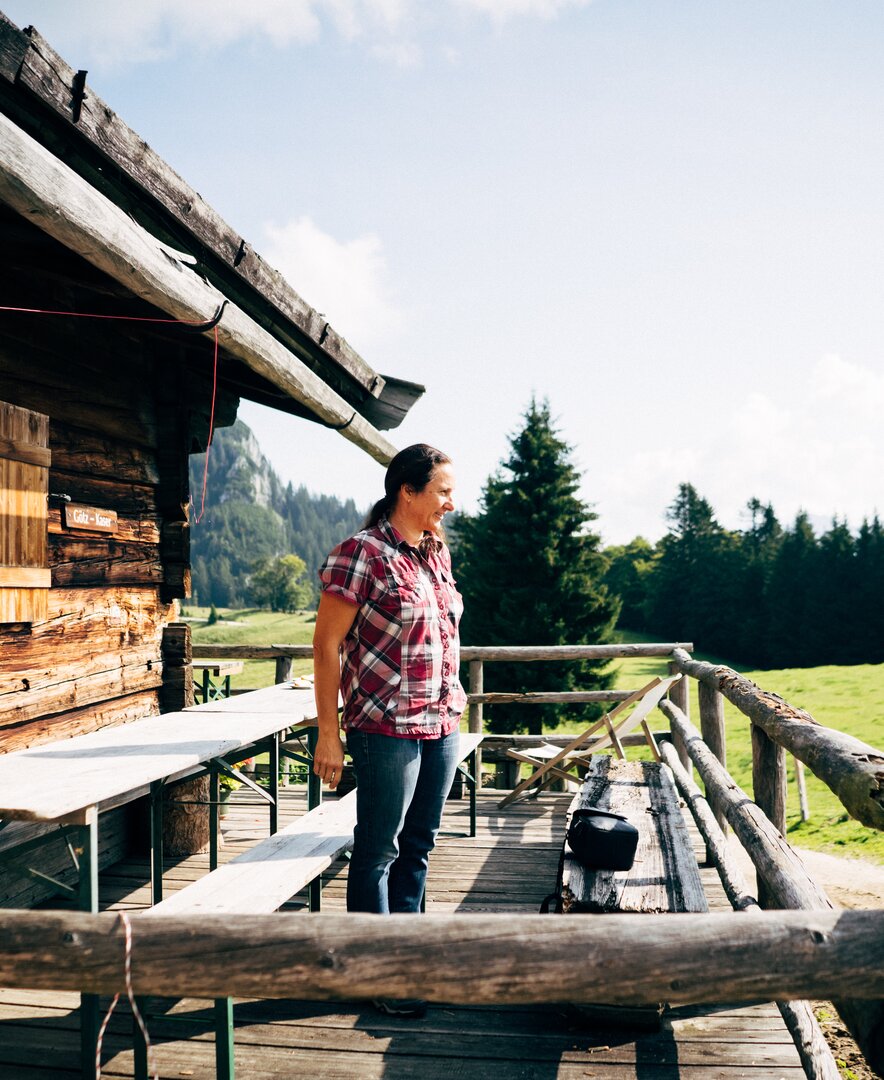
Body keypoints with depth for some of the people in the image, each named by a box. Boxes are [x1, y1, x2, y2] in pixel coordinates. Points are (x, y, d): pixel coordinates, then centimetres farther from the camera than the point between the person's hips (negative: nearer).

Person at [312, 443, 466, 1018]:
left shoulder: (437, 551, 9)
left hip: (442, 722, 7)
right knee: (379, 850, 6)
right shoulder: (361, 554, -13)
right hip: (386, 726, -7)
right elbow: (327, 644, -12)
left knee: (418, 845, 17)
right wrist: (329, 733, -13)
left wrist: (452, 709, 17)